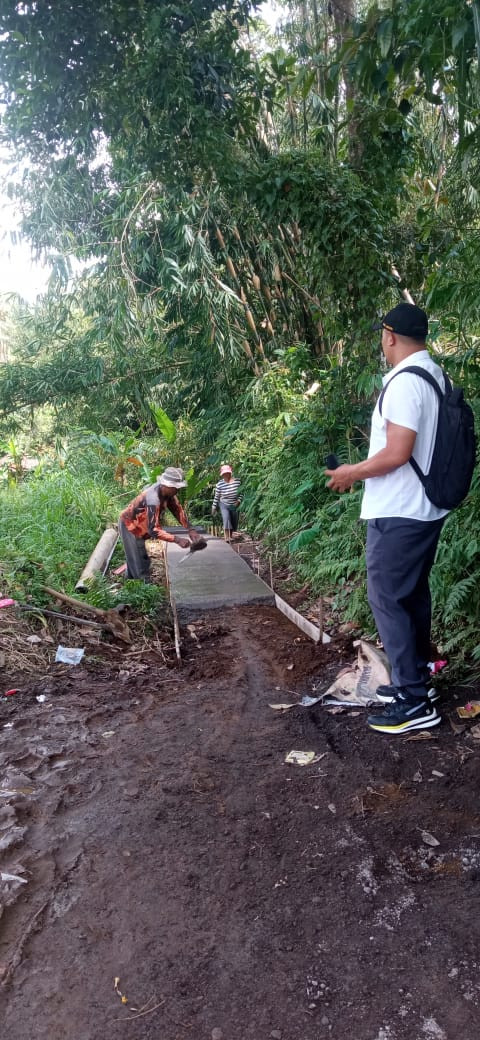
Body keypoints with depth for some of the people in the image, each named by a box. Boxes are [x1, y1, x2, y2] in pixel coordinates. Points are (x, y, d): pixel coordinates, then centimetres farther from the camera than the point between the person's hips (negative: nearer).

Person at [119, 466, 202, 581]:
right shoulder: (153, 500, -40)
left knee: (134, 558, 24)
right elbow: (153, 530, -42)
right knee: (140, 563, -7)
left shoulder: (167, 492, -15)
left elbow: (178, 510, -6)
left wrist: (190, 530, -16)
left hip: (138, 525, 9)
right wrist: (177, 540, -45)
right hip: (129, 525, -9)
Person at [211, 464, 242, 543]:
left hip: (234, 506, 3)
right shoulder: (219, 484, -15)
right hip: (224, 505, -3)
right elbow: (216, 497, -5)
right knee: (226, 519, -21)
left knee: (234, 522, 9)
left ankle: (230, 536, 29)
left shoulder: (237, 481, -12)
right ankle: (227, 538, -23)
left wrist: (238, 500, -14)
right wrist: (214, 507, -1)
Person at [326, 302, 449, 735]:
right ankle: (416, 679, 27)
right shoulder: (436, 376, 12)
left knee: (387, 599, -3)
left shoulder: (405, 381, -19)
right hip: (426, 508, 10)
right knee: (414, 594, 16)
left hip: (398, 512, -10)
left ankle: (415, 702, 1)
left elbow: (396, 454, -25)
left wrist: (353, 472, -9)